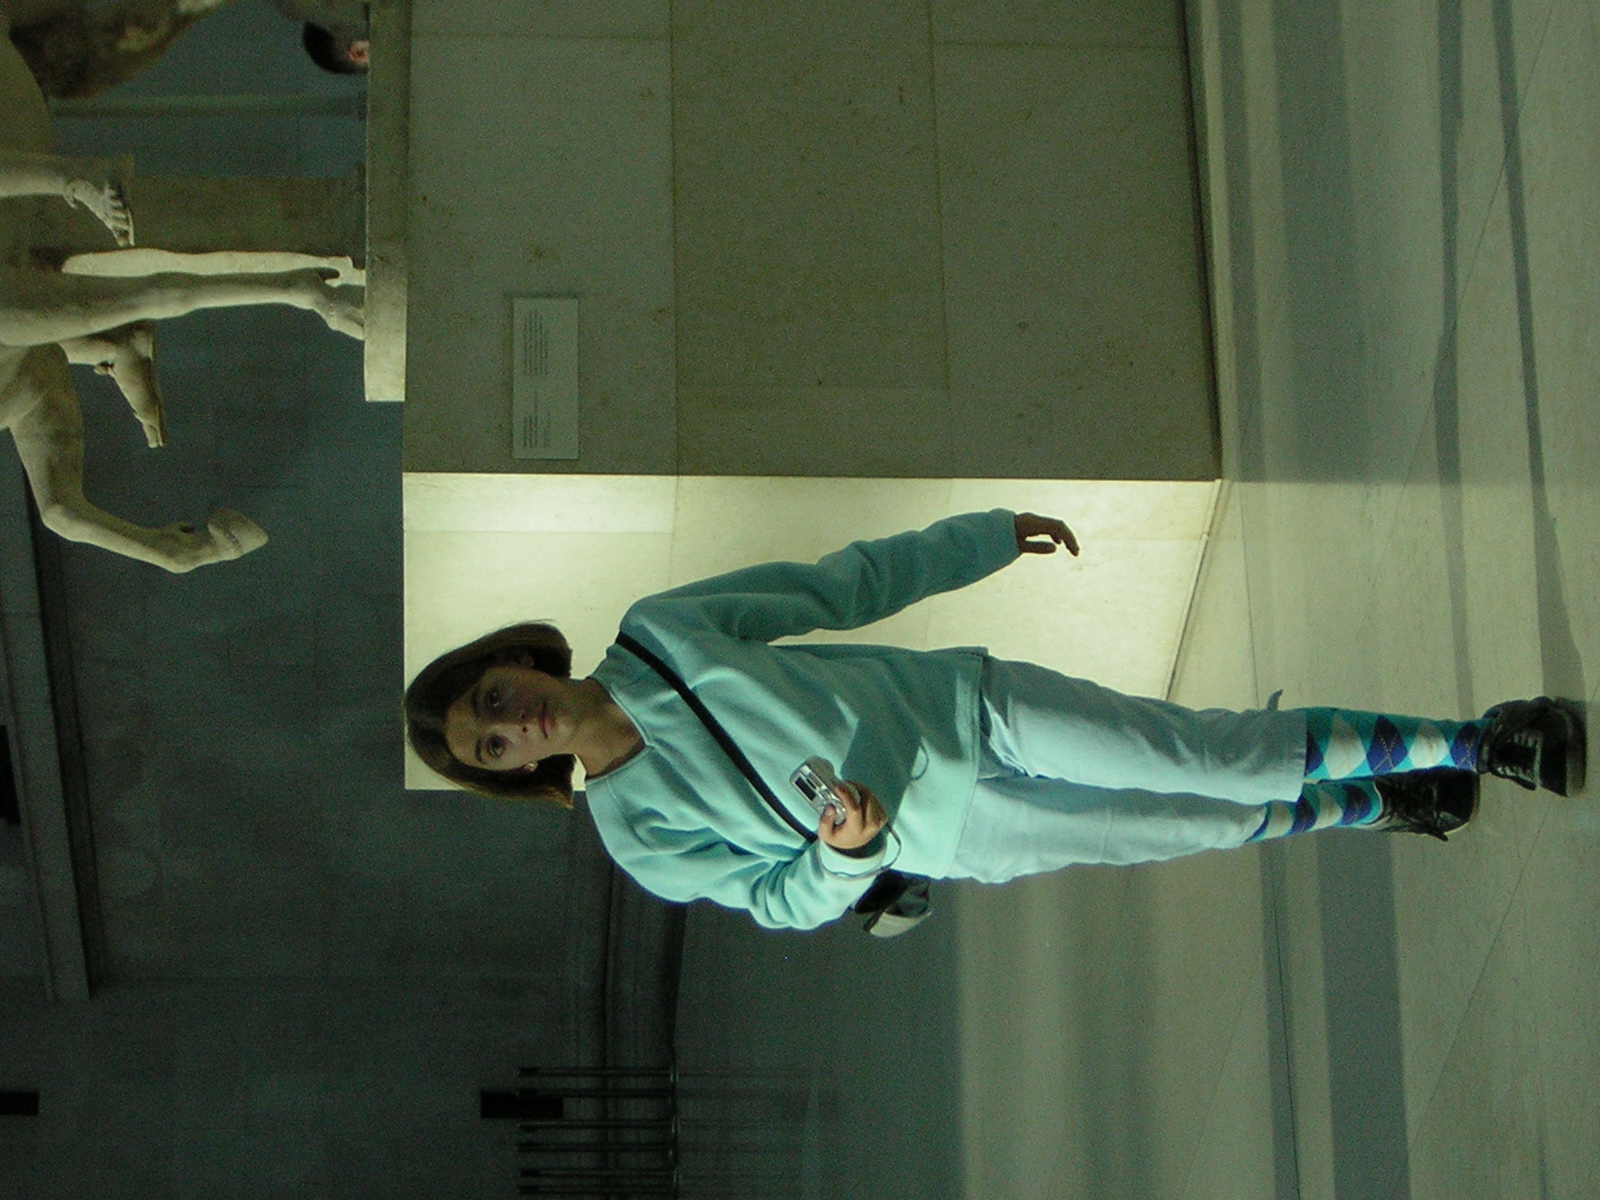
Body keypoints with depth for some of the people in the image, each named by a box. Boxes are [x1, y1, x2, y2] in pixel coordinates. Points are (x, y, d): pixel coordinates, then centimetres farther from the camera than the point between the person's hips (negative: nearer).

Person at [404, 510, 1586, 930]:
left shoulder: (658, 628, -5)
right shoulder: (637, 835, -9)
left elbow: (828, 589, 4)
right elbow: (789, 900, -2)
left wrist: (984, 535, 6)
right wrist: (847, 852, -25)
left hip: (964, 707, 1)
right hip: (937, 835, -1)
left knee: (1221, 755, -5)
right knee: (1200, 829, 3)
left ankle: (1478, 741, 10)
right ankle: (1379, 807, 22)